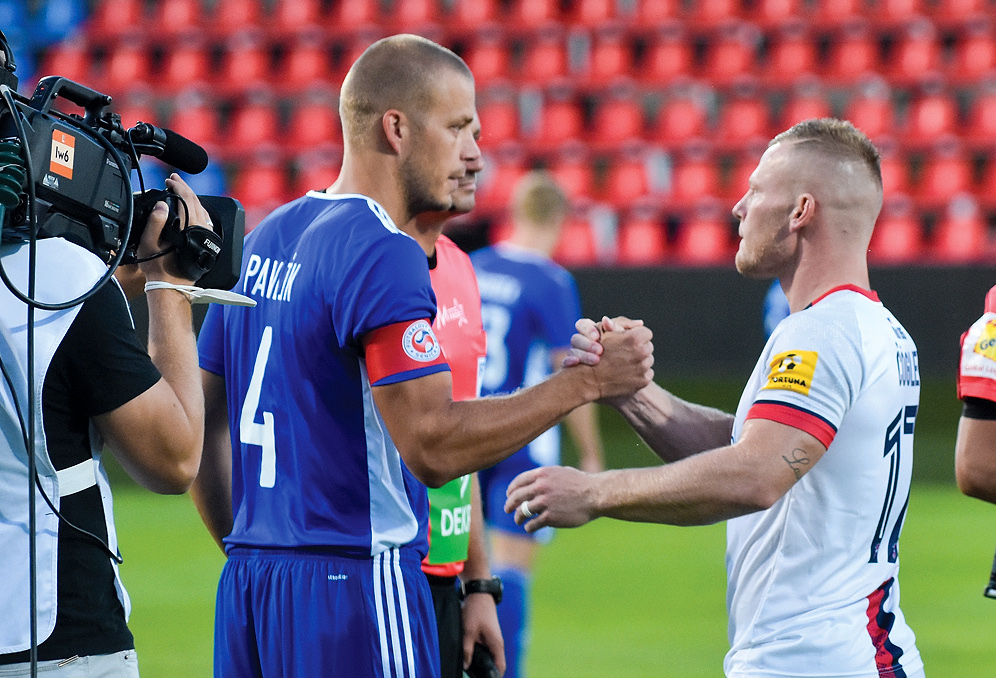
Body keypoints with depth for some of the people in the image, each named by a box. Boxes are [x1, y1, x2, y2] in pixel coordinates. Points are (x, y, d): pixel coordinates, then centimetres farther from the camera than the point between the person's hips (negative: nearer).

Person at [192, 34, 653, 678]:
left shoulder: (266, 239, 14)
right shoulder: (383, 256, -14)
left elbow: (203, 422, 19)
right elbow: (434, 446, -20)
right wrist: (585, 382, -15)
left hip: (249, 582, 9)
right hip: (355, 585, -9)